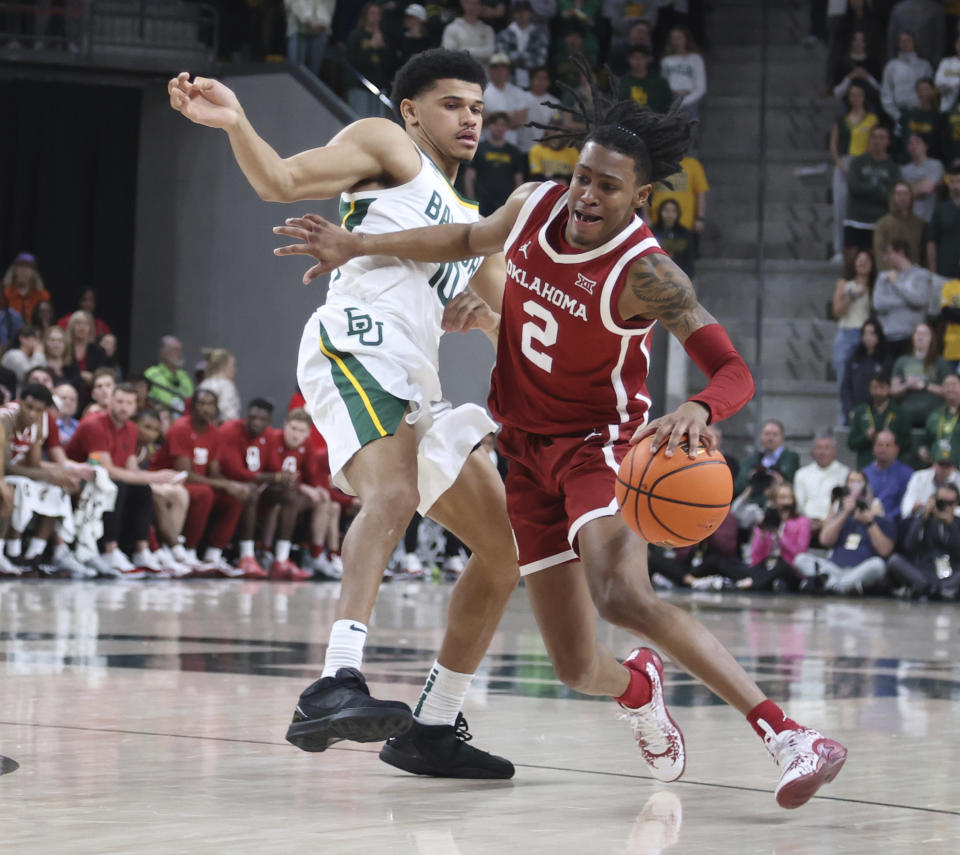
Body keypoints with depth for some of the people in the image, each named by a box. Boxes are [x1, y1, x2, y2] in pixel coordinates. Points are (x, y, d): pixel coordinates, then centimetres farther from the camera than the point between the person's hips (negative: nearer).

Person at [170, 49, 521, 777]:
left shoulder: (472, 225, 33)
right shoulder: (387, 147, 11)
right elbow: (283, 180, -4)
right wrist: (234, 124, -21)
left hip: (416, 388, 9)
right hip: (356, 348, -9)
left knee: (510, 547, 11)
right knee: (393, 495, -35)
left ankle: (434, 730, 16)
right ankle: (337, 684, -53)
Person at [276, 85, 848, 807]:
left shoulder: (645, 274, -22)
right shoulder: (534, 205, -5)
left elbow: (735, 373, -31)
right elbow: (470, 239, 20)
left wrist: (698, 409, -53)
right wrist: (359, 247, 17)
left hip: (600, 442, -5)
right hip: (528, 449, 5)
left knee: (622, 595, -35)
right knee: (578, 669, 2)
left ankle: (785, 735, -37)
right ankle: (639, 687, 42)